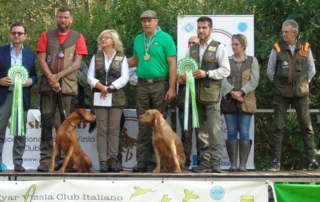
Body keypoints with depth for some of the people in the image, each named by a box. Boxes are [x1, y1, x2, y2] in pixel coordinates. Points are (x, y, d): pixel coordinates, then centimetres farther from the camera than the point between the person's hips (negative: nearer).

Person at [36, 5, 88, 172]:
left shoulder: (78, 37, 6)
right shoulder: (47, 35, 10)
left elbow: (77, 63, -3)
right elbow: (41, 60, 2)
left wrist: (58, 76, -13)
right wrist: (51, 78, -12)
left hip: (68, 86, -1)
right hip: (48, 85, 1)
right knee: (46, 123, -2)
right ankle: (45, 159, -2)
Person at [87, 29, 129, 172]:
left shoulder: (121, 57, 7)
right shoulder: (96, 57, 12)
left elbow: (125, 77, -3)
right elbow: (90, 77, 4)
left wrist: (110, 87, -15)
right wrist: (101, 86, -14)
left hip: (117, 97, -1)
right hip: (99, 97, 2)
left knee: (114, 129, -2)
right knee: (101, 129, -2)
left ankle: (113, 160, -1)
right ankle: (103, 161, -4)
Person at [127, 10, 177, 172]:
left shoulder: (165, 38, -4)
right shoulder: (138, 39, 10)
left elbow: (172, 64, -7)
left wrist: (172, 88, -13)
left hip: (160, 84, -4)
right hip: (142, 85, 4)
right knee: (143, 124, 4)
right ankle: (142, 161, 6)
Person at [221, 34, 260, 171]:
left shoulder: (252, 61, 9)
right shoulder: (227, 61, 11)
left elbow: (254, 81, -2)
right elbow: (223, 79, -2)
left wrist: (240, 92, -14)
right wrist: (232, 92, -17)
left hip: (245, 102, -1)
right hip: (229, 101, 1)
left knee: (244, 132, -4)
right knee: (231, 133, 0)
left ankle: (243, 164, -3)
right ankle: (233, 164, 2)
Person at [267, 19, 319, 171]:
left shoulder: (305, 48, 1)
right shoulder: (277, 48, -2)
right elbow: (270, 70, 7)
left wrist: (304, 82, 6)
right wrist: (278, 83, 7)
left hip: (301, 92, 1)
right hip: (281, 93, -1)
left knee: (307, 126, 2)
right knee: (278, 127, -2)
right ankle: (275, 161, 1)